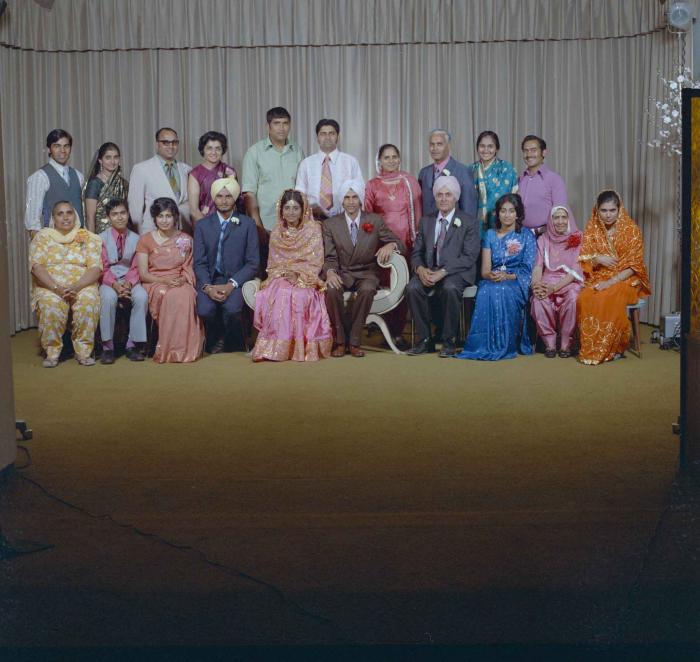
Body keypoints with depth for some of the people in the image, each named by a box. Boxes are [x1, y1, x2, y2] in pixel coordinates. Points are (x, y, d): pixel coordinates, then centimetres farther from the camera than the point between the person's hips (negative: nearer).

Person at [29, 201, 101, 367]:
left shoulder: (88, 238, 11)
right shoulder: (42, 236, 11)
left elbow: (95, 268, -2)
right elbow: (36, 266, -3)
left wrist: (76, 287, -20)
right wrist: (56, 288, -19)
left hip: (82, 286, 1)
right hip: (49, 286, 0)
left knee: (89, 301, -34)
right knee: (51, 304, -35)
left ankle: (84, 351, -22)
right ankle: (52, 352, -20)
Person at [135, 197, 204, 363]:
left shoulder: (186, 240, 13)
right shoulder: (145, 240, 7)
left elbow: (189, 268, 13)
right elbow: (143, 274, 0)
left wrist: (183, 279, -10)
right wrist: (164, 281, -16)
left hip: (180, 284, 2)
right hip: (154, 284, -1)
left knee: (187, 295, -36)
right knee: (170, 296, -37)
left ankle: (185, 348, -33)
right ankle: (170, 349, -32)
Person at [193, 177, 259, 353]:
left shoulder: (247, 224, 4)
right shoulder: (202, 225, 8)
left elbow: (252, 262, -1)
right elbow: (199, 262, 4)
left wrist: (231, 285, -14)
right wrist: (208, 287, -15)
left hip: (235, 279, -1)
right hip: (209, 280, 1)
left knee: (232, 309, -31)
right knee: (204, 310, -28)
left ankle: (230, 342, 3)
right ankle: (215, 339, 7)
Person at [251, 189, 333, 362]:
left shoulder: (313, 229, 4)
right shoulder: (276, 233, 14)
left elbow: (315, 263, -1)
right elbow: (273, 263, 13)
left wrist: (298, 274, -17)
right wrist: (284, 273, -9)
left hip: (305, 278, -2)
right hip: (280, 277, 2)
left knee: (298, 295, -35)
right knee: (278, 294, -32)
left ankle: (301, 346, -28)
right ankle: (275, 345, -30)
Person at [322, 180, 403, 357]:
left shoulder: (375, 221, 5)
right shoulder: (330, 224, 5)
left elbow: (400, 244, 5)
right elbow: (330, 257, 0)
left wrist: (391, 245, -20)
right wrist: (329, 272, -23)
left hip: (366, 273, 0)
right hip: (342, 273, 0)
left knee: (367, 290, -36)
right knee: (331, 289, -34)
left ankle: (353, 341, -22)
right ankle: (340, 341, -19)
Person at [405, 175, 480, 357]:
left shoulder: (469, 222, 3)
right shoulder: (426, 221, 17)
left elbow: (469, 257, -9)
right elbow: (416, 253, 13)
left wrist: (442, 272, -20)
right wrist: (420, 269, -12)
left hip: (456, 272, -4)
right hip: (428, 270, 4)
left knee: (450, 288, -37)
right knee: (412, 288, -27)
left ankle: (449, 341, -19)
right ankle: (425, 339, -15)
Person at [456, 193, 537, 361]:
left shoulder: (527, 236, 10)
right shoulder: (490, 235, 16)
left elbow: (527, 269, 0)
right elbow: (485, 270, 7)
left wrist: (508, 276, -18)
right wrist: (490, 275, -18)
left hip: (516, 282, -2)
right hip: (492, 281, 2)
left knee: (502, 292, -38)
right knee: (485, 292, -35)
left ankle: (505, 345, -31)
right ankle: (484, 344, -32)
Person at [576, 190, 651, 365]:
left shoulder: (631, 230, -3)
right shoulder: (591, 231, 5)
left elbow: (634, 265, -7)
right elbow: (583, 262, 6)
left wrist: (611, 282, -19)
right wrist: (597, 259, -16)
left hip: (624, 279, -3)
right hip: (597, 280, 3)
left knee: (611, 299, -35)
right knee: (584, 299, -29)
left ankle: (614, 348, -19)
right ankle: (590, 348, -18)